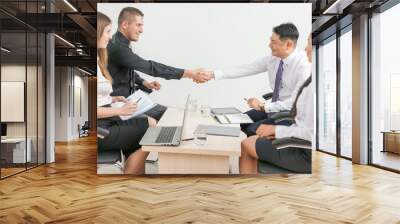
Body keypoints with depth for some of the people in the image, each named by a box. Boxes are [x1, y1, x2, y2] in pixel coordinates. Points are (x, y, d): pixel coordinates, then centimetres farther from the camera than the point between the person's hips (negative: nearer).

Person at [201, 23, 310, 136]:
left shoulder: (303, 65, -21)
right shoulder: (273, 58, -3)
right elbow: (245, 69, -5)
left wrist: (264, 106, -25)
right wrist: (212, 74, -11)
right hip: (274, 108, 7)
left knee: (253, 130, -21)